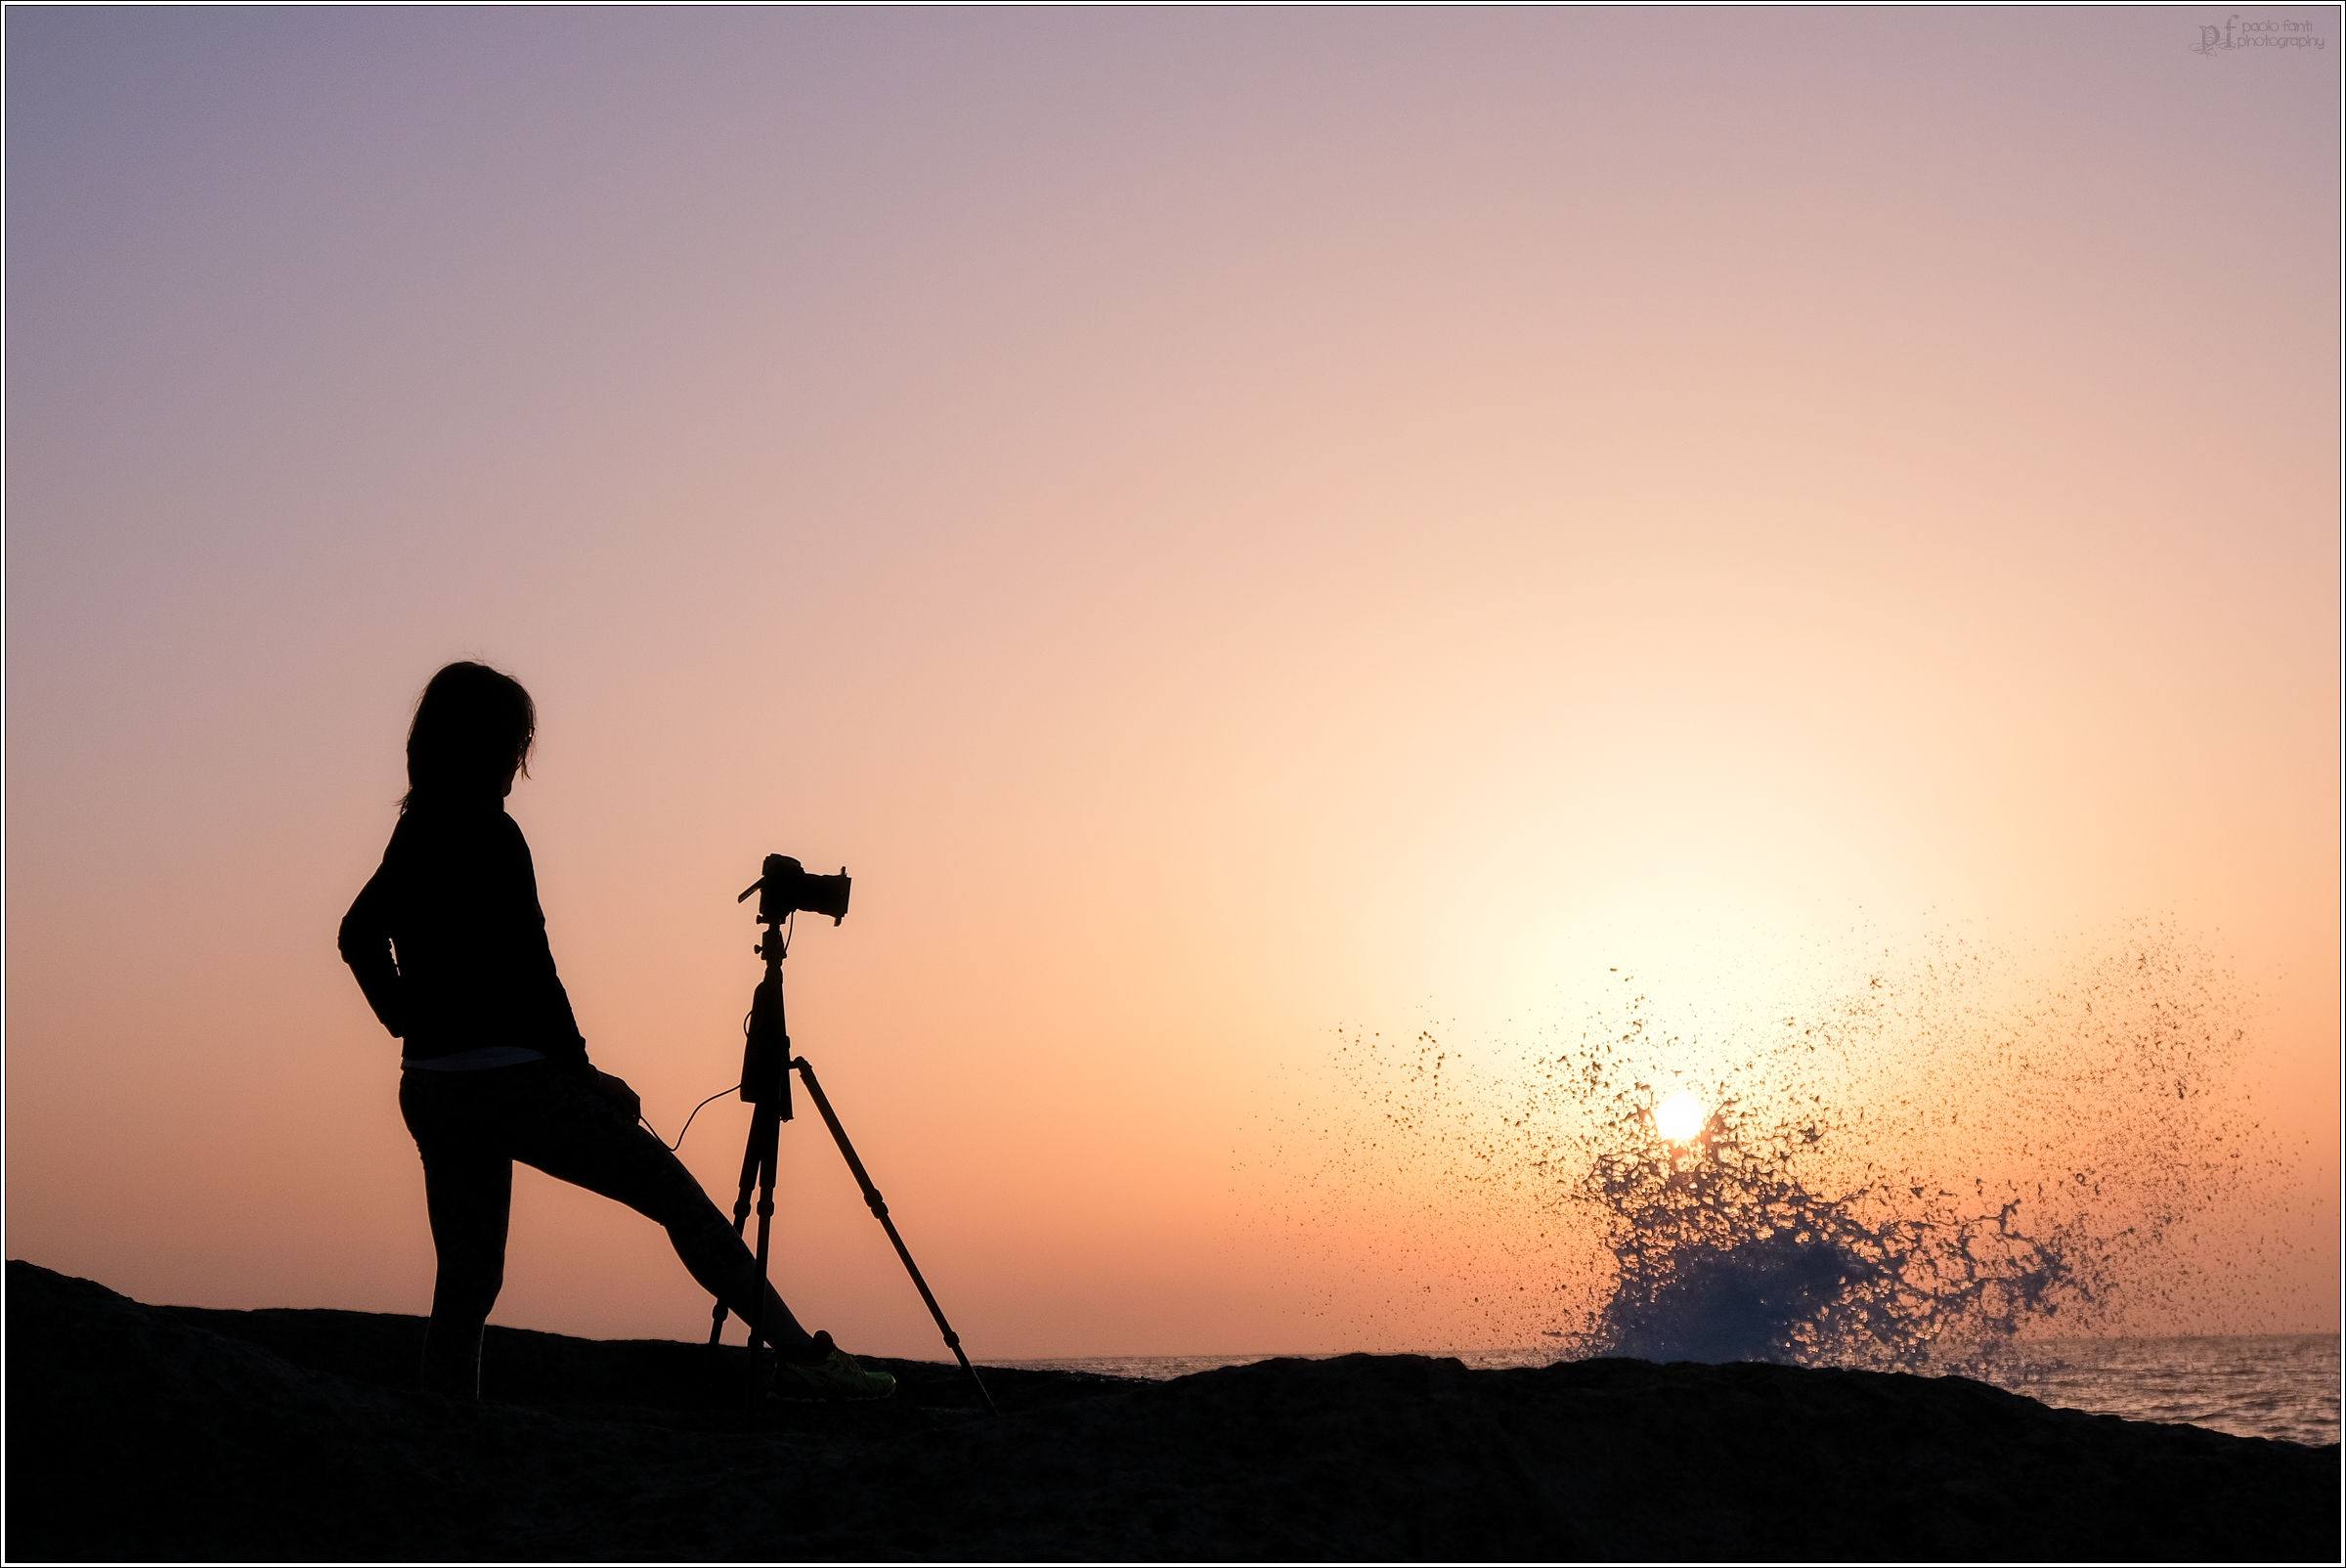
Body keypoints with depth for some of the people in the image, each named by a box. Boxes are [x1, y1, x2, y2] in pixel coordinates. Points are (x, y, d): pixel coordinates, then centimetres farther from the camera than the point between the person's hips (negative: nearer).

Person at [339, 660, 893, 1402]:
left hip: (430, 1089, 8)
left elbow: (358, 935, 25)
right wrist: (582, 1071, -8)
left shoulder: (412, 835, 12)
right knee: (678, 1197, -1)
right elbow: (525, 967, -16)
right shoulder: (490, 836, -13)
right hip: (512, 1078, -8)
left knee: (466, 1279, 12)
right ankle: (801, 1354, -3)